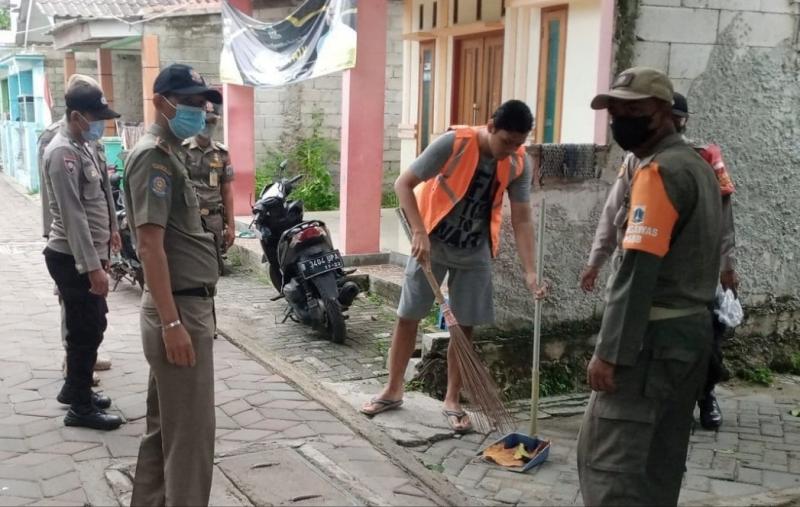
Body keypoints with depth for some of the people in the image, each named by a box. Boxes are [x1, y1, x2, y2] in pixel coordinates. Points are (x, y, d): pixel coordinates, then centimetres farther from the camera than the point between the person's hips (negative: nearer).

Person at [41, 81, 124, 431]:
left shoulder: (82, 147, 12)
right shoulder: (63, 152, -19)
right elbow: (73, 215, -24)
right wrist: (93, 267, -26)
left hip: (87, 254, 9)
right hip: (74, 259, -9)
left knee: (90, 327, 18)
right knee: (86, 331, -1)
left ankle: (74, 389, 34)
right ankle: (81, 408, 10)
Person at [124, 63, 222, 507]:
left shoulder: (167, 153, 16)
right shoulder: (153, 156, -14)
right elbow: (151, 245, -21)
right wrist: (173, 323, -24)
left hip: (185, 305, 10)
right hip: (180, 308, -10)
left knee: (165, 425, 18)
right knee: (190, 432, -2)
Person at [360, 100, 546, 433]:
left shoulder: (519, 164, -12)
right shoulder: (453, 143, -24)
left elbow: (521, 220, -9)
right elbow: (403, 184, -19)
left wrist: (530, 272, -18)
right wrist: (419, 233, -29)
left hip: (475, 252, 3)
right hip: (432, 243, -2)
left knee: (465, 326, 5)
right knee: (408, 317, 5)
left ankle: (452, 401, 18)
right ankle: (393, 390, 21)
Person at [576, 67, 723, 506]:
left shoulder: (659, 170, -15)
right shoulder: (698, 167, 16)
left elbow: (639, 270, -23)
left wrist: (609, 351, -23)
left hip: (655, 335, -10)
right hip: (692, 328, 10)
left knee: (608, 457, -9)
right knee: (660, 459, 14)